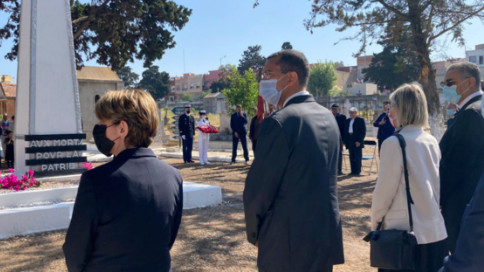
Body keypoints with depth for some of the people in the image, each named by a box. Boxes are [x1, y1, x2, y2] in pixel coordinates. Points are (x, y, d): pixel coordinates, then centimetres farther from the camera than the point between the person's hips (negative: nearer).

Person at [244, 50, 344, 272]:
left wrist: (254, 234, 1)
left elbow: (257, 189, -15)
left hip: (288, 246, -7)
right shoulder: (327, 116, 6)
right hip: (327, 239, 8)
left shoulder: (279, 122, -19)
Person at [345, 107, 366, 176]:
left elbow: (363, 132, -5)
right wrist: (346, 141, 8)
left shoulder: (360, 120, 0)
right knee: (351, 157, 5)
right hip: (350, 141, 5)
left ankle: (357, 171, 2)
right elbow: (346, 131, 18)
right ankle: (353, 171, 10)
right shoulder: (348, 121, 16)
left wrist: (359, 141, -12)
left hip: (357, 142, -5)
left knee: (357, 157, -3)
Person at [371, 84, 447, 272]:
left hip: (406, 231, -6)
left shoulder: (394, 143, -16)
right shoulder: (432, 142, 4)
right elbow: (437, 185, 12)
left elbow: (384, 191, -13)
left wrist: (374, 223, 1)